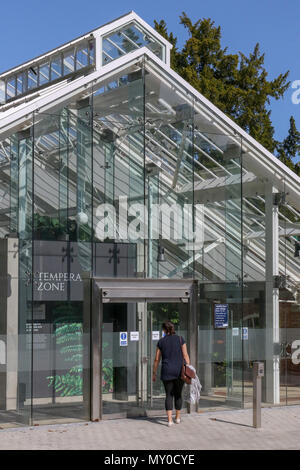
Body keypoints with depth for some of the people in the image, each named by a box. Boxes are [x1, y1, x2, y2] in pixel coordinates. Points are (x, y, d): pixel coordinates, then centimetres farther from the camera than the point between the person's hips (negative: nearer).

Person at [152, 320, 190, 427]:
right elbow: (185, 355, -5)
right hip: (179, 371, 0)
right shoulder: (180, 339, 0)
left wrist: (154, 374, 12)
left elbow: (157, 359, 4)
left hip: (167, 371, 0)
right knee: (178, 394, 14)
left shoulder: (161, 341, 2)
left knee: (169, 395, 4)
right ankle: (177, 418, 24)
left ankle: (170, 420, -7)